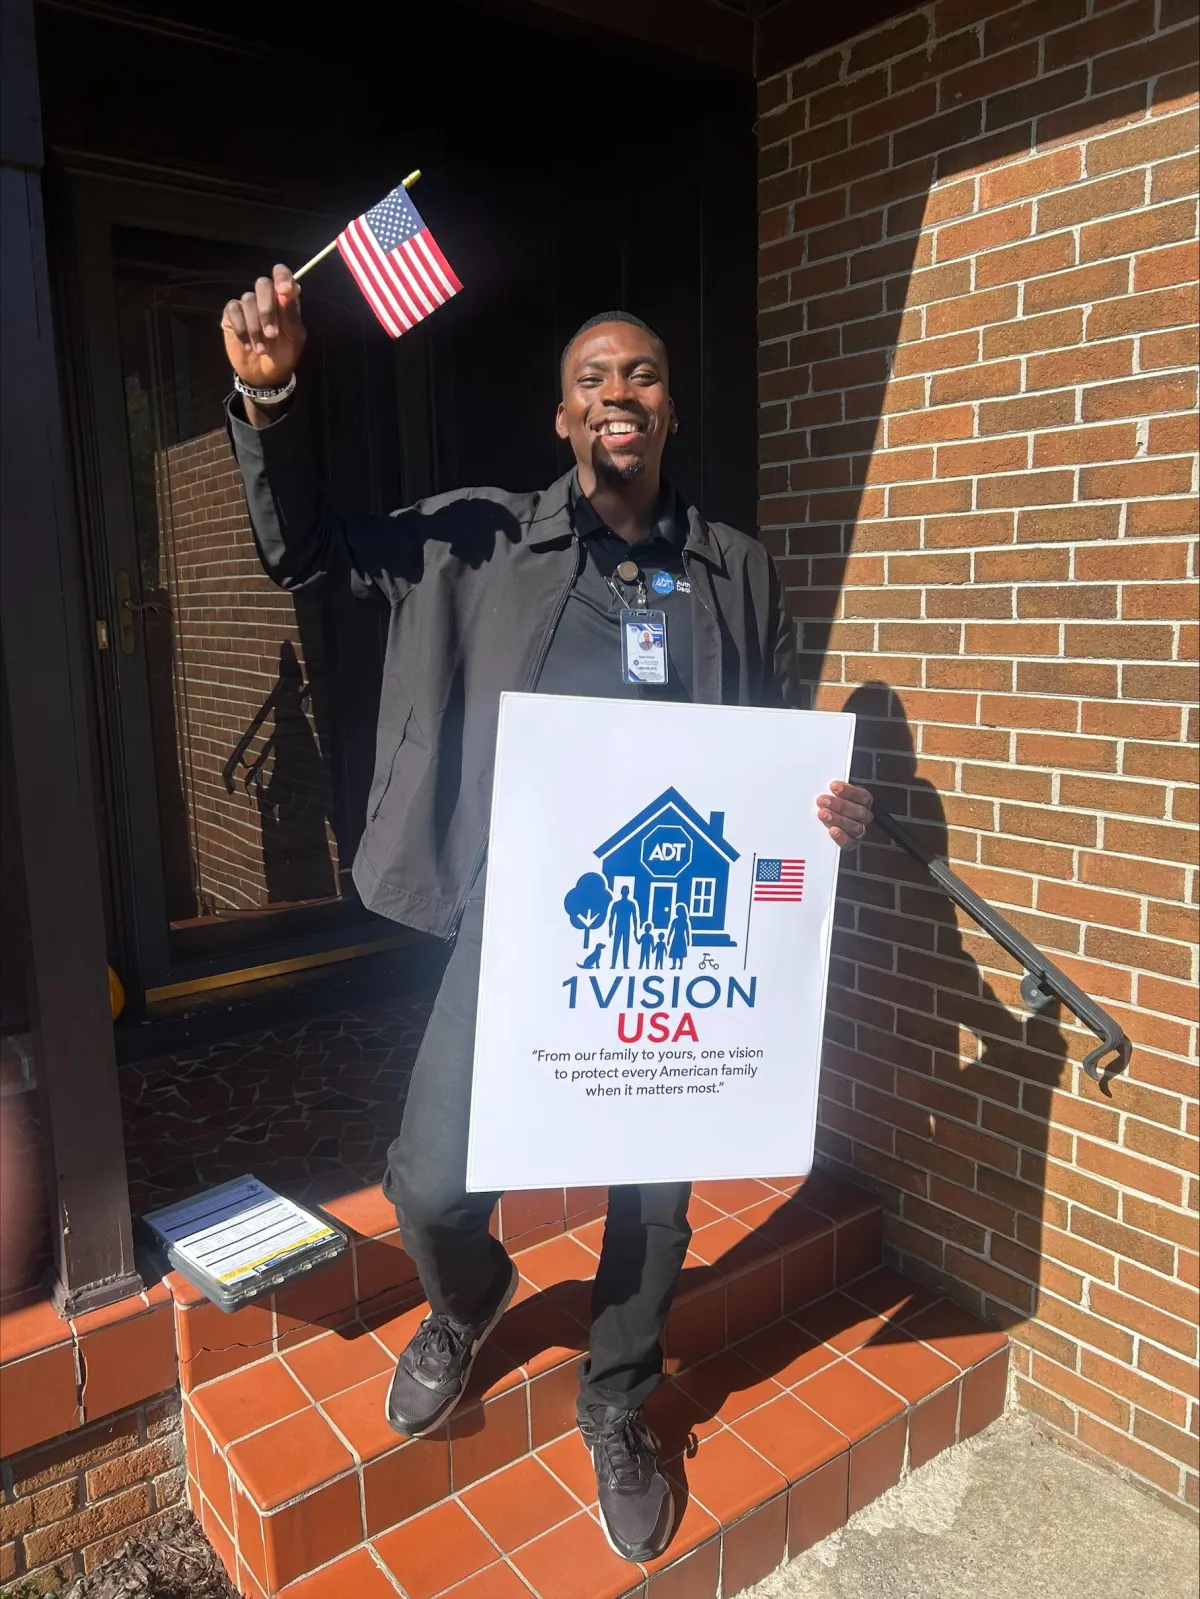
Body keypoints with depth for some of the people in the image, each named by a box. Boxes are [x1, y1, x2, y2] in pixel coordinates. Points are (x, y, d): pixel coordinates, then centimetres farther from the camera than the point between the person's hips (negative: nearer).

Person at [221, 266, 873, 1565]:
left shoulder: (738, 572, 7)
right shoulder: (482, 541, 2)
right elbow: (304, 553, 8)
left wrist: (829, 813, -9)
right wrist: (270, 400, -7)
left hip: (679, 933, 2)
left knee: (656, 1195, 12)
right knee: (432, 1185, -4)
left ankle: (615, 1407, 42)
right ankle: (468, 1302, 36)